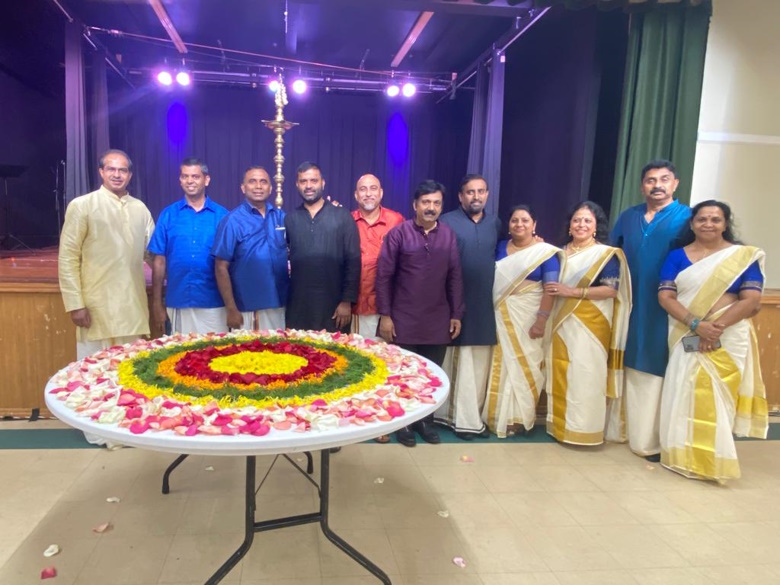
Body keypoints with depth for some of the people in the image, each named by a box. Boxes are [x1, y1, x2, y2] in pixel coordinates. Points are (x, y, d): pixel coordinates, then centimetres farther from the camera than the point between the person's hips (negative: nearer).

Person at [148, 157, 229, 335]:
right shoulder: (168, 215, 4)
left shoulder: (221, 215, 1)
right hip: (178, 303, 1)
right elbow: (159, 261, 5)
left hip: (213, 303, -1)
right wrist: (157, 303, 3)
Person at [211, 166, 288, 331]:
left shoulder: (281, 217, 6)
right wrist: (231, 309, -10)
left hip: (281, 307, 4)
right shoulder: (232, 220, -5)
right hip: (247, 311, -3)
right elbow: (221, 268, -7)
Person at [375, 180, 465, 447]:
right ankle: (403, 422, 26)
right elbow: (384, 276, -7)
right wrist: (385, 315, -9)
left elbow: (455, 277, 6)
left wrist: (456, 314, 4)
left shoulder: (449, 235, 3)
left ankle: (426, 420, 29)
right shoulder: (398, 233, -6)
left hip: (438, 321, 3)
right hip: (404, 320, -2)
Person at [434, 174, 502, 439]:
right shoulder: (446, 222, -5)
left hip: (485, 305, 5)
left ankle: (471, 416, 22)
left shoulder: (495, 224, 10)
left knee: (479, 365, 10)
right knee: (457, 362, 5)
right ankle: (464, 418, 14)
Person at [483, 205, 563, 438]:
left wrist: (541, 320, -18)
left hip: (528, 317, -3)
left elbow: (551, 289, -10)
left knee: (523, 364, 3)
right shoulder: (500, 248, 8)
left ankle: (519, 417, 16)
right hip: (500, 316, 4)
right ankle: (498, 414, 19)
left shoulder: (546, 252, -4)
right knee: (501, 364, 7)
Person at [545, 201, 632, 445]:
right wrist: (548, 289, 0)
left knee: (585, 375, -4)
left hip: (590, 324, -5)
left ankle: (583, 429, 7)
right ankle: (560, 424, 18)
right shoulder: (561, 252, 14)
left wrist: (572, 292, -18)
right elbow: (552, 283, 23)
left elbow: (611, 290, -12)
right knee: (560, 373, 6)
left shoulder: (606, 254, -2)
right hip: (562, 322, 5)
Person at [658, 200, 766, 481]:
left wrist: (718, 327, -18)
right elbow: (665, 297, -3)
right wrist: (696, 324, -17)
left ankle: (714, 461, 13)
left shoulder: (744, 256, 3)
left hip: (728, 338, -1)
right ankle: (684, 455, 15)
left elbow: (751, 300, -5)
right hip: (687, 337, 2)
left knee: (718, 396, -1)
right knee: (684, 394, 1)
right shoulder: (677, 257, 6)